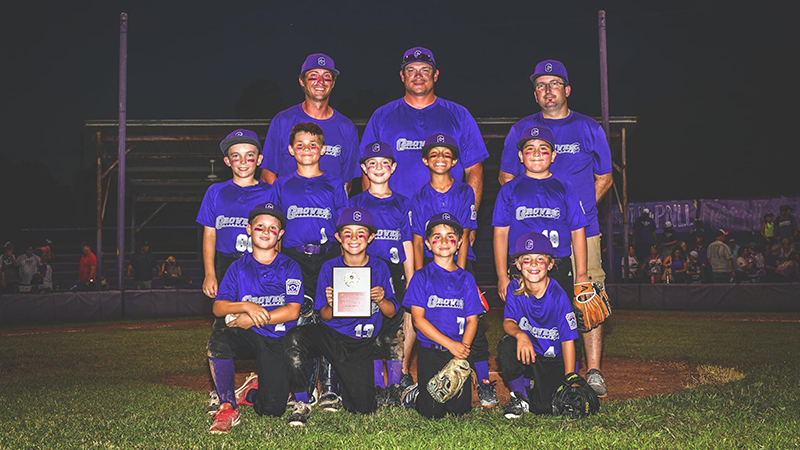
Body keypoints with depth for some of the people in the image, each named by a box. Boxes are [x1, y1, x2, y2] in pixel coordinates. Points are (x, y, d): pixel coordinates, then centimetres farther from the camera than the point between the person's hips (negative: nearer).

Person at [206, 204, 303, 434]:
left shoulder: (289, 267, 2)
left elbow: (292, 311, -8)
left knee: (273, 409, -14)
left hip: (277, 340, -1)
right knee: (218, 339, -35)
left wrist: (253, 320, -15)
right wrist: (246, 306, -20)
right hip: (247, 337, 1)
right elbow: (218, 307, 0)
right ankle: (227, 407, -16)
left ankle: (250, 393, 25)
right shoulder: (238, 267, 8)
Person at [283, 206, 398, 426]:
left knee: (363, 407, -9)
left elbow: (391, 312, 2)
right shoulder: (330, 267, -1)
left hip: (361, 344, 0)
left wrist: (381, 300, -21)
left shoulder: (379, 268, 0)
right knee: (296, 338, -33)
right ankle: (302, 403, -14)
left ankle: (338, 389, 28)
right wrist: (331, 306, -24)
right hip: (330, 334, 0)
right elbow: (325, 316, 0)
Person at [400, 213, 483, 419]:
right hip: (430, 351, -2)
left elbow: (472, 320, 5)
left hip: (459, 351, 3)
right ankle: (415, 393, 21)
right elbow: (418, 319, -7)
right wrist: (450, 344, -15)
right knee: (432, 412, -9)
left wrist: (464, 347, -13)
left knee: (460, 408, -4)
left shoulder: (466, 279, 9)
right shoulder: (422, 277, 0)